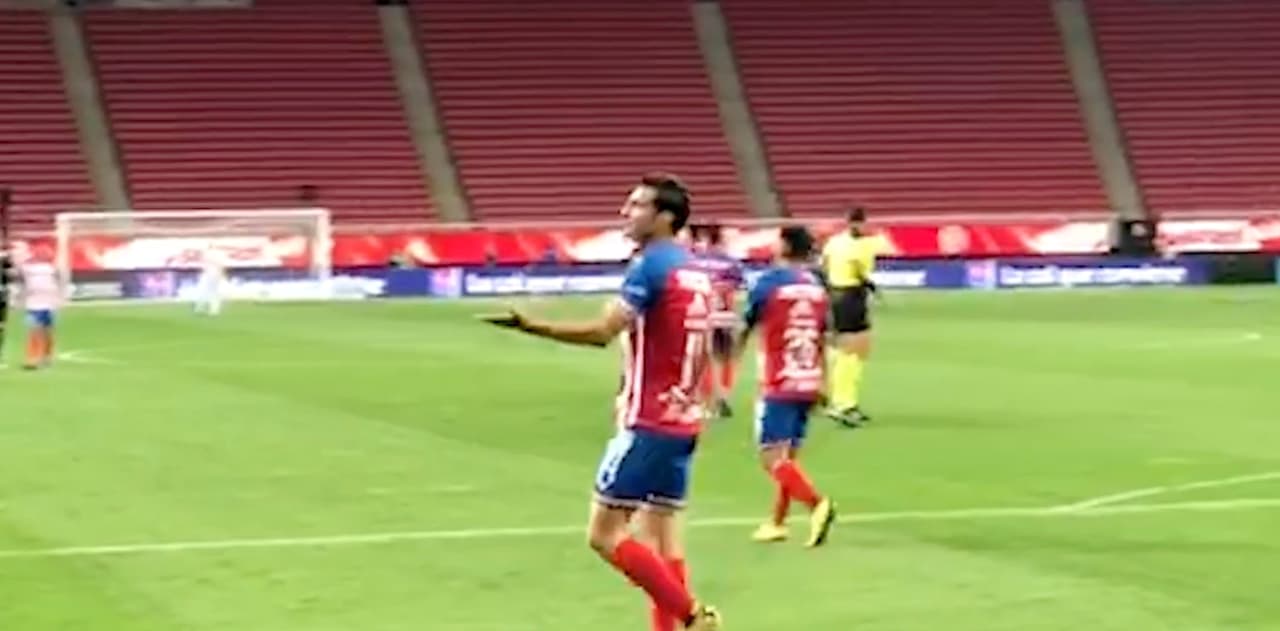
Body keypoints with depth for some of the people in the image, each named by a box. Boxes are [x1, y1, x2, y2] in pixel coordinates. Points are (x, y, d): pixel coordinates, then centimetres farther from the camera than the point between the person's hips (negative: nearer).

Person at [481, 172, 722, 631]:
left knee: (605, 535, -5)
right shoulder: (694, 270, 14)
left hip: (648, 422, -9)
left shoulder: (650, 265, -13)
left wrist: (530, 325, -22)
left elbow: (601, 332, -21)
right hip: (683, 420, 9)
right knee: (661, 535, 10)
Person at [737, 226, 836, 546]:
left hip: (779, 385, -6)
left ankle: (818, 504, -29)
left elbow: (744, 330, 4)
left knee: (773, 458, -9)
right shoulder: (816, 287, 8)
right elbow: (822, 340, 13)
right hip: (808, 384, 6)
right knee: (787, 456, 16)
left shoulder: (769, 282, -7)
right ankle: (777, 523, 22)